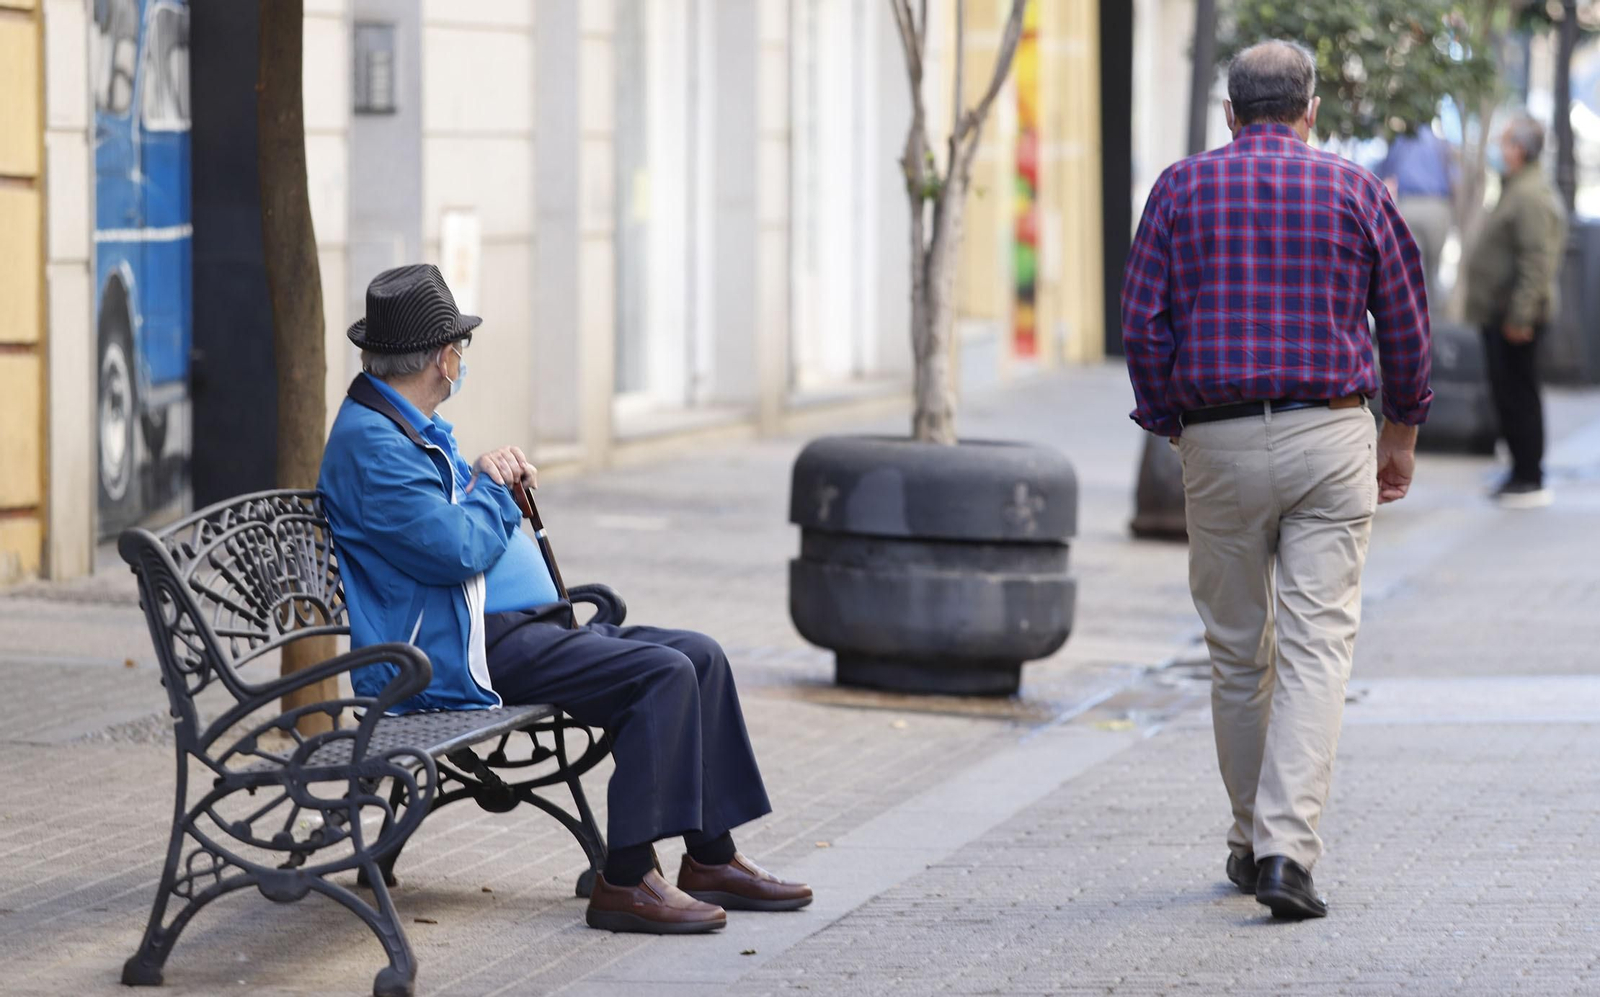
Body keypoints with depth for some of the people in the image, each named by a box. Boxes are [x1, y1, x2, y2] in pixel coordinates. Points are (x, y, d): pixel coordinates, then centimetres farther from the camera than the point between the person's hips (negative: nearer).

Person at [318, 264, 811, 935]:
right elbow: (456, 548, -22)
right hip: (465, 651, -11)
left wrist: (499, 480, 10)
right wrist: (489, 487, -2)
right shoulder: (368, 440, -14)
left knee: (699, 656, 4)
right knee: (663, 674, -23)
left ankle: (711, 859, 7)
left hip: (517, 624, 11)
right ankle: (626, 881, -22)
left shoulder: (415, 429, 19)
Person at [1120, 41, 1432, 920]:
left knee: (1237, 652, 13)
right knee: (1316, 646, -4)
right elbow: (1405, 320, 7)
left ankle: (1250, 844, 23)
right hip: (1329, 434, -1)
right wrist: (1403, 430, 20)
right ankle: (1287, 847, -18)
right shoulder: (1352, 190, 4)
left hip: (1218, 443, 1)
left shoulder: (1181, 188, 4)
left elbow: (1142, 326, 0)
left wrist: (1171, 428, 10)